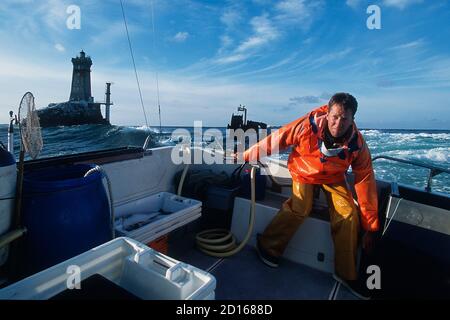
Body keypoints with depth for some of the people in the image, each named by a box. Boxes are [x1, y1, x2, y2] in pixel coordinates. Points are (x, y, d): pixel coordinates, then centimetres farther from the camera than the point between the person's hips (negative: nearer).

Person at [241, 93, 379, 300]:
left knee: (348, 215, -16)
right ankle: (268, 246, -6)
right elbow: (275, 141, -19)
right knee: (300, 207, -28)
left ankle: (346, 273, 3)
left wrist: (370, 227, -12)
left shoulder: (357, 145, -21)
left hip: (333, 178, 3)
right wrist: (246, 156, -11)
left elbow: (366, 182, -16)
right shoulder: (308, 126, -29)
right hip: (304, 171, -2)